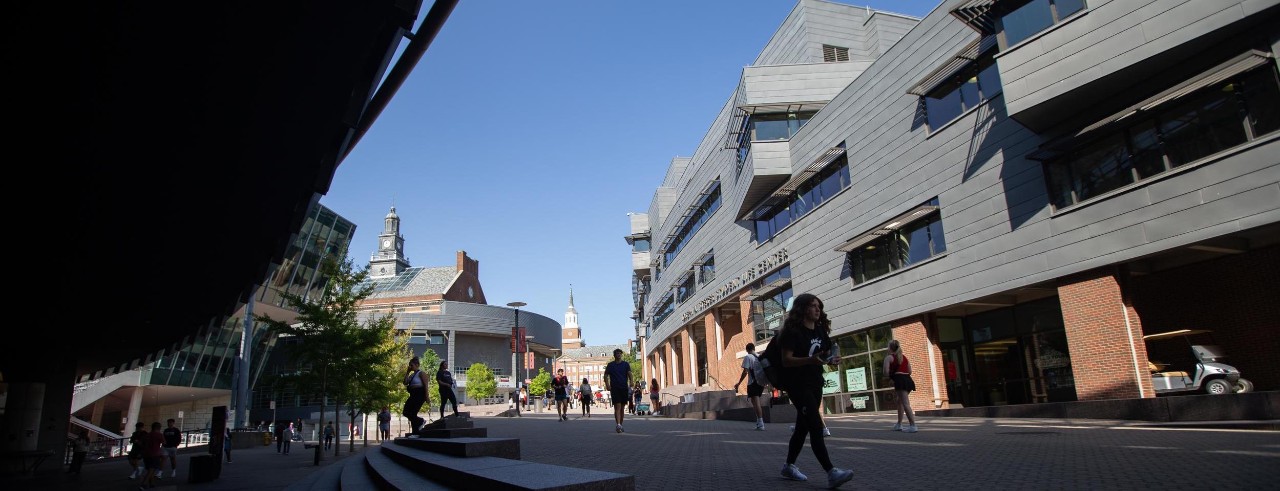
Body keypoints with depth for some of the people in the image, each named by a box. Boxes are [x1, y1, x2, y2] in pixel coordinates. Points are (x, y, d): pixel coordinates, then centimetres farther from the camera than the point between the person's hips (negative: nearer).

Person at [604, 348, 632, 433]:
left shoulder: (626, 364, 7)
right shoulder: (610, 365, 7)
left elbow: (629, 373, -6)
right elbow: (606, 375, 7)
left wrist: (631, 382, -25)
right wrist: (607, 385, -8)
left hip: (624, 388, 2)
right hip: (614, 388, -2)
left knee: (622, 407, 8)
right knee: (617, 406, -14)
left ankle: (621, 425, 19)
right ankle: (618, 425, -22)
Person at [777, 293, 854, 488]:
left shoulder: (821, 330, 9)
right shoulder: (792, 331, -14)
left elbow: (826, 354, 18)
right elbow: (786, 360, -18)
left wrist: (831, 360, -6)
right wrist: (810, 360, -33)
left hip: (815, 383, 8)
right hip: (797, 384, -8)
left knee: (803, 426, 13)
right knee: (816, 425, -17)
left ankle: (789, 466, 26)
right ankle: (831, 473, -22)